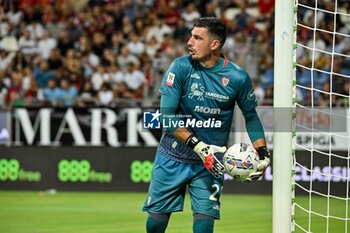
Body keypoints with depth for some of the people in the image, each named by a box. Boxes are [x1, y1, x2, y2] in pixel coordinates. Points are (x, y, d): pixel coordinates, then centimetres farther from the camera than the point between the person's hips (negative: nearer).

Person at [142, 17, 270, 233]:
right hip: (172, 158, 0)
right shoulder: (181, 67, -12)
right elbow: (167, 116, -16)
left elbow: (251, 115, 8)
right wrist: (199, 146, -25)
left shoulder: (237, 77, -9)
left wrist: (263, 153, -4)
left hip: (210, 161, 0)